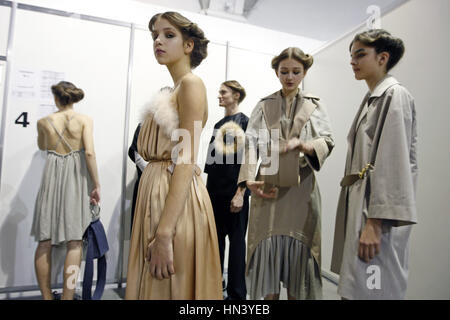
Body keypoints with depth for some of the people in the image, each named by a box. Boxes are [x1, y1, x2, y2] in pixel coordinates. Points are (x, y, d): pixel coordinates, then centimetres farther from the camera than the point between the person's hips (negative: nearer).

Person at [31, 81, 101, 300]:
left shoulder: (44, 122, 4)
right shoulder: (84, 120, -3)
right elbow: (89, 153, -14)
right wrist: (96, 185, -10)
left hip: (51, 178, 3)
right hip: (76, 179, -2)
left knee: (45, 241, 11)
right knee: (75, 240, 2)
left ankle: (46, 296, 20)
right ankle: (67, 296, 3)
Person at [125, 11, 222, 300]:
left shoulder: (191, 84, -8)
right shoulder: (173, 91, 17)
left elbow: (186, 162, -19)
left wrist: (164, 233, -22)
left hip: (178, 203, -9)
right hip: (157, 194, 9)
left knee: (171, 286, 5)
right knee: (153, 284, 19)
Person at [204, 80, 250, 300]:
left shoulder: (246, 122, -4)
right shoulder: (218, 125, 15)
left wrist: (241, 192, -16)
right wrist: (207, 189, 14)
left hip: (236, 193, -6)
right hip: (215, 191, 6)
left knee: (236, 240, 4)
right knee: (216, 239, 13)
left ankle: (236, 293, 17)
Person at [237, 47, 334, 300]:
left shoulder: (315, 106, 12)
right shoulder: (264, 106, 12)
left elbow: (327, 143, 3)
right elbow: (252, 143, 0)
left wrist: (301, 144, -19)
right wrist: (249, 178, -15)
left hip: (302, 187, 0)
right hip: (269, 186, 0)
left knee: (299, 249, 3)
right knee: (267, 248, 0)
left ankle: (298, 292, 20)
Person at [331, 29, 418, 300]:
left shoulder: (395, 95, -7)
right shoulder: (371, 99, 19)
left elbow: (393, 163, -17)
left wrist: (374, 222, -20)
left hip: (377, 210, -9)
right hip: (360, 203, 9)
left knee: (369, 290, -4)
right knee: (354, 287, 15)